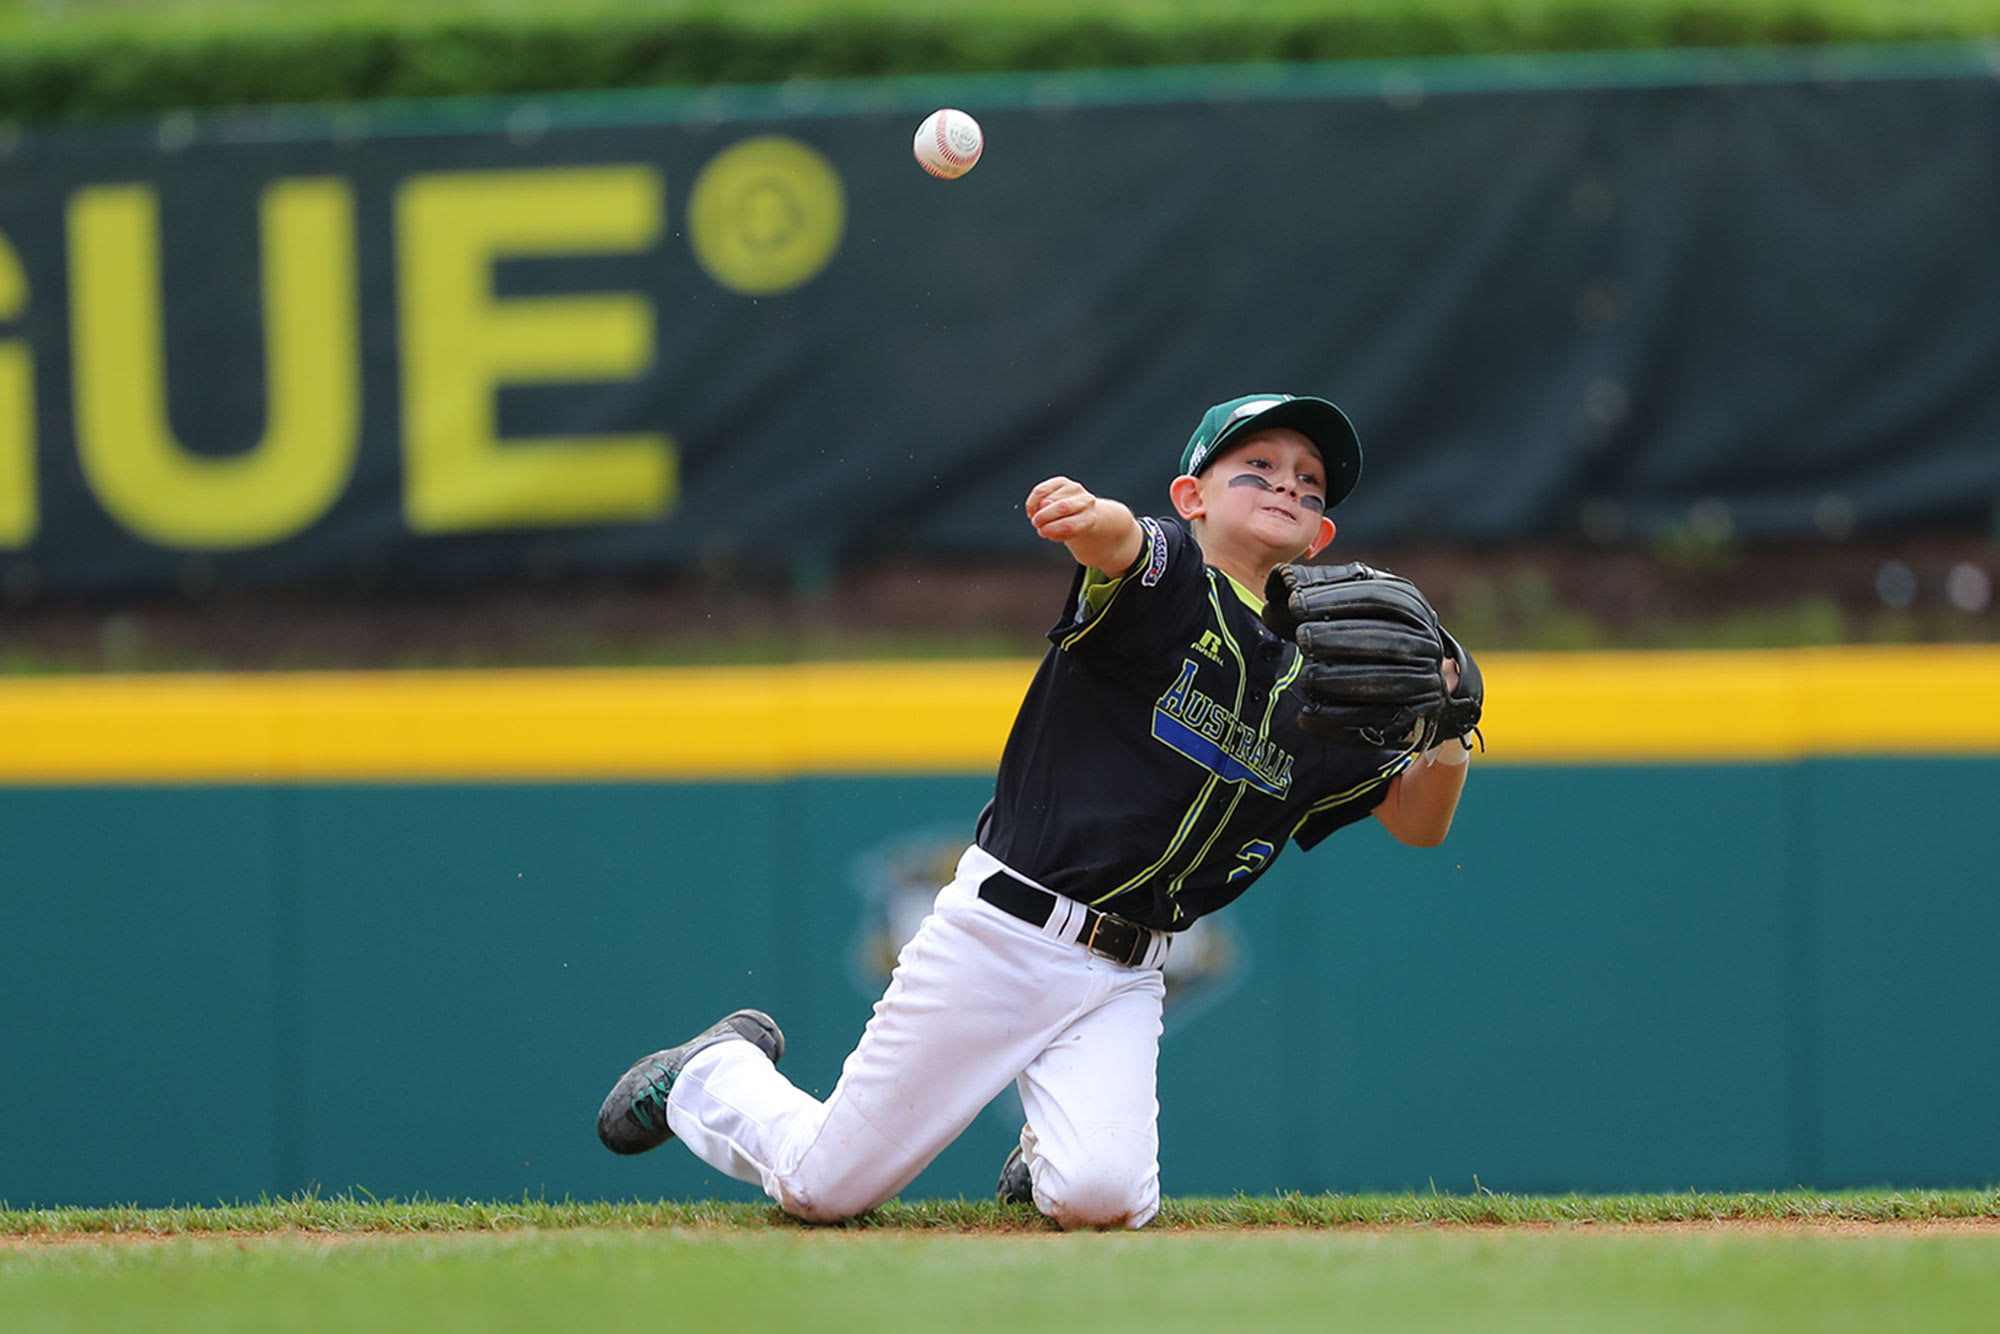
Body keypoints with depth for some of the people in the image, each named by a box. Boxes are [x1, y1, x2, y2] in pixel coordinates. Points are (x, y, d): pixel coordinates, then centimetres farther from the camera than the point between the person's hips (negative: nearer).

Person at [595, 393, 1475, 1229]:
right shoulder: (1169, 580, -8)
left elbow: (1419, 823, 10)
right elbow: (1120, 544, -31)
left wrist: (1449, 730, -13)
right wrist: (1095, 516, -57)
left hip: (1122, 979, 4)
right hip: (1000, 935, -4)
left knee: (1099, 1199, -23)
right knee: (824, 1190, -1)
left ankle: (1049, 1148, 15)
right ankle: (712, 1073, 33)